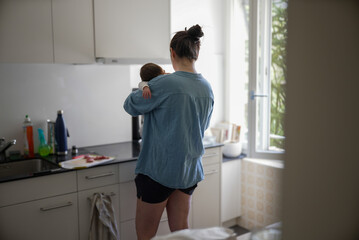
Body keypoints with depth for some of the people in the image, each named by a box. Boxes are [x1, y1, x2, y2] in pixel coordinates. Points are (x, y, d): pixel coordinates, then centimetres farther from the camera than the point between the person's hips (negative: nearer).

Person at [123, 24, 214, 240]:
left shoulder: (165, 84, -18)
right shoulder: (207, 88, 3)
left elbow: (130, 105, -6)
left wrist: (145, 88, 13)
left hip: (159, 169, -7)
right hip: (190, 170, 7)